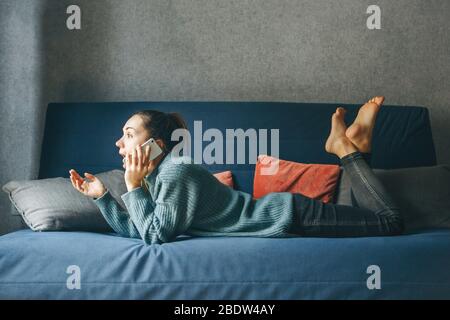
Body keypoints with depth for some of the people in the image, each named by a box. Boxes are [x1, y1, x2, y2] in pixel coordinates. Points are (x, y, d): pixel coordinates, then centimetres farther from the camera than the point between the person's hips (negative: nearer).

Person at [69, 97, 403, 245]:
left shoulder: (175, 173, -22)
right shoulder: (158, 176, 7)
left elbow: (156, 235, -24)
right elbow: (135, 230, 5)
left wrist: (133, 187, -19)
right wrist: (101, 195, -1)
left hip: (289, 216, -8)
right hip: (280, 215, 8)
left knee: (390, 221, -4)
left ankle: (348, 148, 10)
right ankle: (348, 146, 20)